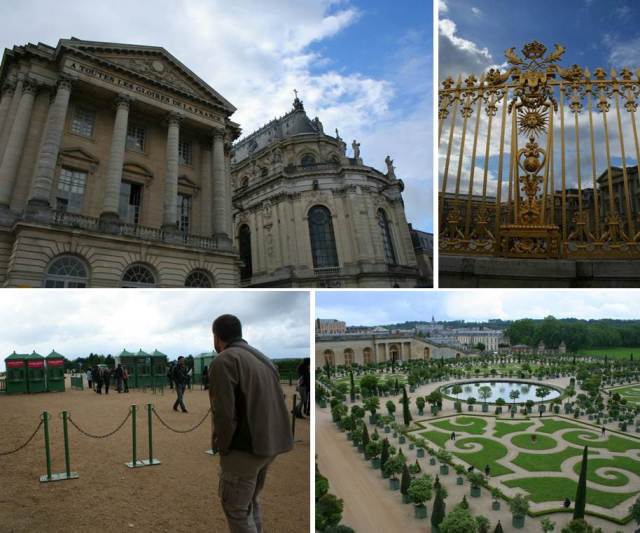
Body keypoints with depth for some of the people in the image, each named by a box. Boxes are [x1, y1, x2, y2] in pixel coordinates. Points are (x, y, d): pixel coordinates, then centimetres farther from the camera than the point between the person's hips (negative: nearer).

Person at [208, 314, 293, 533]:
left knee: (235, 508, 5)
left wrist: (222, 447, -5)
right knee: (251, 501, 22)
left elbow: (224, 413, -19)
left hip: (245, 448, -8)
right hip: (271, 443, 8)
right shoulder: (263, 358, 14)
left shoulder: (223, 361, -12)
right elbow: (276, 402, 12)